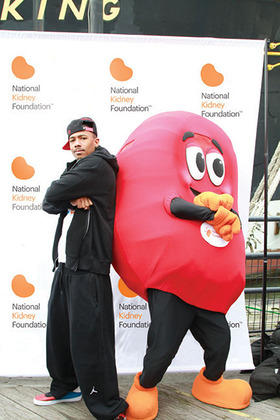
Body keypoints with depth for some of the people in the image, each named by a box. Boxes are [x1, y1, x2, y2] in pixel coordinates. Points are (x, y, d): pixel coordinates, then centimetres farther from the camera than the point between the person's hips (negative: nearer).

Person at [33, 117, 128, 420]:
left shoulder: (96, 166, -7)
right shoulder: (76, 169, 22)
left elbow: (51, 196, -13)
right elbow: (48, 205, 9)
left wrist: (63, 198, 8)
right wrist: (72, 200, -9)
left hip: (88, 268, -10)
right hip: (65, 264, 10)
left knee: (88, 338, -11)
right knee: (58, 329, 17)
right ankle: (64, 387, 34)